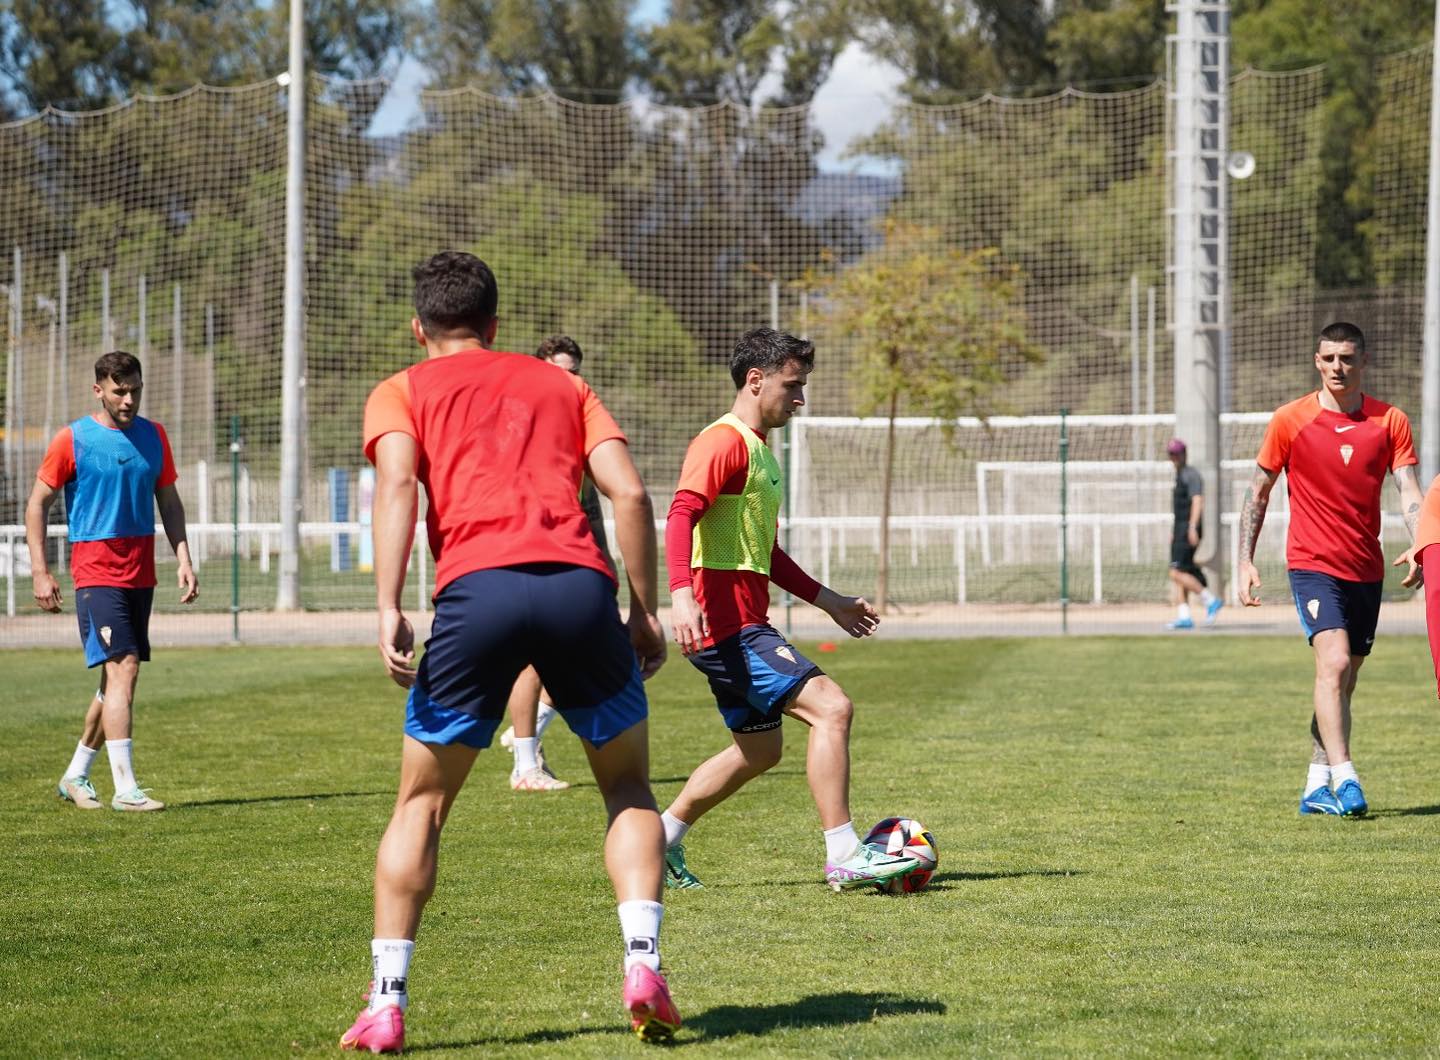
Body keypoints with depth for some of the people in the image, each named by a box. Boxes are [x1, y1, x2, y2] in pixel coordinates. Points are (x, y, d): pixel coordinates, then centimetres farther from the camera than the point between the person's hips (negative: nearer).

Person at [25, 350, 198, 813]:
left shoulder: (153, 436, 10)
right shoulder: (72, 440, -5)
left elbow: (169, 502, 18)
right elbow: (36, 504, 0)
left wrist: (183, 559, 6)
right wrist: (40, 572, -6)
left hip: (140, 574, 6)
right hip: (96, 574, -6)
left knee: (118, 677, 9)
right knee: (123, 670, -16)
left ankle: (76, 775, 24)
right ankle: (125, 788, -17)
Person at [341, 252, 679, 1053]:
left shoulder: (402, 393, 20)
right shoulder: (561, 385, 27)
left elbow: (398, 484, -1)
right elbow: (630, 491, 13)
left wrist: (389, 609, -9)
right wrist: (646, 612, 16)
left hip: (478, 589, -1)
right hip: (580, 585, 1)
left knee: (421, 805, 14)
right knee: (629, 787, 19)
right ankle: (644, 961, 1)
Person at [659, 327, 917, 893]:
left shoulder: (759, 450, 21)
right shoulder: (723, 442, -11)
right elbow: (682, 514, -25)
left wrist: (828, 601, 29)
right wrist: (682, 593, -39)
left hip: (745, 624, 11)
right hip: (725, 621, -11)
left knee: (758, 749, 18)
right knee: (830, 706, -17)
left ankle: (658, 839, 26)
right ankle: (844, 856, -16)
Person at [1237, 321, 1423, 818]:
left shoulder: (1390, 421, 2)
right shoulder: (1290, 420, -2)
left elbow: (1408, 493, -4)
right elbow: (1258, 492, 6)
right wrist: (1245, 562, 0)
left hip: (1366, 568, 4)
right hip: (1313, 564, -4)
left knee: (1343, 681, 10)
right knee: (1334, 663, -22)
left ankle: (1317, 786, 20)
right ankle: (1344, 779, -28)